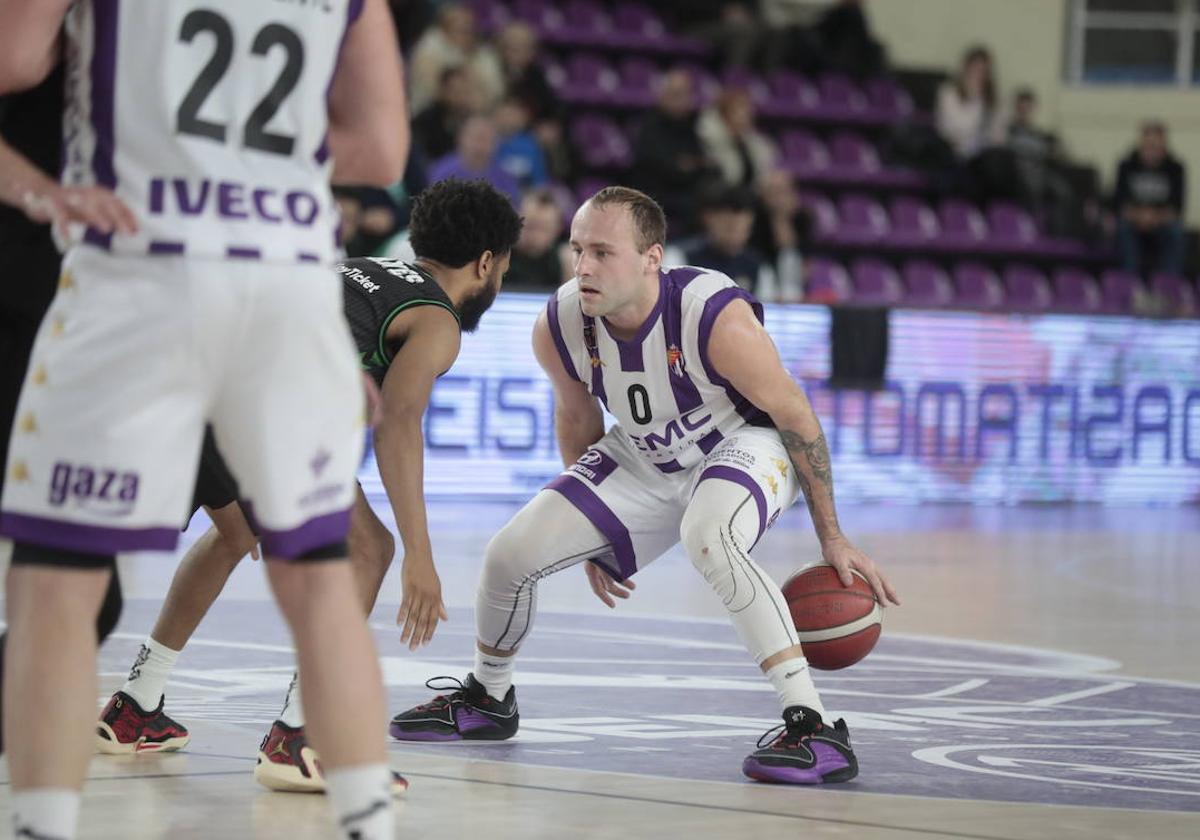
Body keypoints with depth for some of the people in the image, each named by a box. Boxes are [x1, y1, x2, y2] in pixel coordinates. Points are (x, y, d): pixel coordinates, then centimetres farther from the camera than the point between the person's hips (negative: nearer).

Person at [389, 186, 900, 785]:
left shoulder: (716, 318, -34)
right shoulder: (558, 328, -18)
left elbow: (793, 412, -21)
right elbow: (577, 415, 4)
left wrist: (831, 538, -17)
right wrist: (593, 531, 14)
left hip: (746, 442, -6)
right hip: (645, 459, 6)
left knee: (707, 538, -39)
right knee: (511, 553, -4)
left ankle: (815, 731, -37)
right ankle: (486, 700, 28)